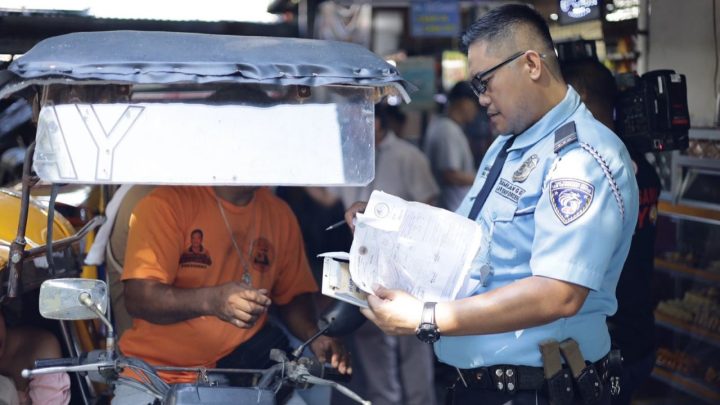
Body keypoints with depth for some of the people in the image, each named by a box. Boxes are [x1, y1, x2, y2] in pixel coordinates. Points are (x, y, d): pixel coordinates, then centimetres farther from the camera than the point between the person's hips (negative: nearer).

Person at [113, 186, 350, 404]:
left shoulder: (280, 214, 6)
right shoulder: (167, 203, -10)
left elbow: (293, 296, 15)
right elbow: (137, 298, -18)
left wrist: (314, 337, -7)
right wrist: (211, 300, -34)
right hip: (159, 365, -4)